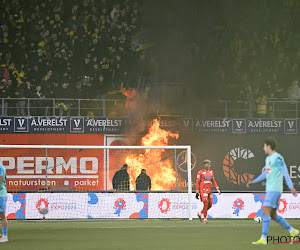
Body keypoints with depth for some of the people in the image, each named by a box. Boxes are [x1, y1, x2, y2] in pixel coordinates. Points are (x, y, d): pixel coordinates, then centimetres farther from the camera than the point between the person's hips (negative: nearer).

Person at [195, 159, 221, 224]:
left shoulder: (211, 172, 11)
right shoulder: (200, 172, -7)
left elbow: (213, 181, 17)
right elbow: (197, 182, -6)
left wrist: (217, 188, 5)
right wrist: (197, 192, -10)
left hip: (209, 190, 7)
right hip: (203, 190, -7)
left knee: (210, 204, 6)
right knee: (206, 204, -11)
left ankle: (200, 214, 25)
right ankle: (205, 218, -1)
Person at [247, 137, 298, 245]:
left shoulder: (277, 158, -10)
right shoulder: (268, 158, 18)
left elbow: (285, 172, -14)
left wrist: (291, 187, -20)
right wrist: (254, 181, 23)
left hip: (274, 190, -10)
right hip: (269, 190, 10)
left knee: (265, 212, -15)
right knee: (273, 215, 12)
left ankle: (263, 239, -17)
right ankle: (293, 231, 20)